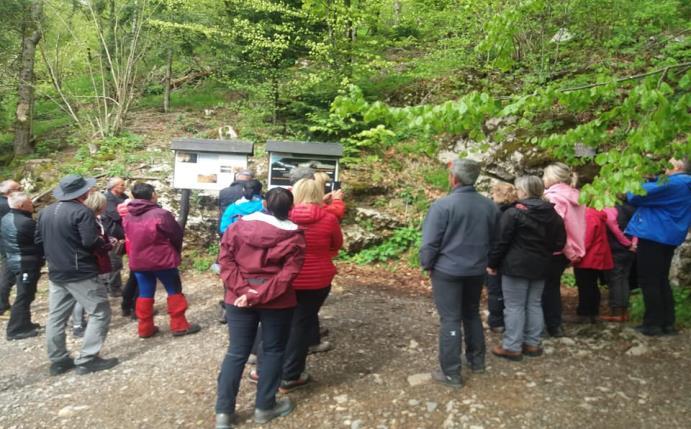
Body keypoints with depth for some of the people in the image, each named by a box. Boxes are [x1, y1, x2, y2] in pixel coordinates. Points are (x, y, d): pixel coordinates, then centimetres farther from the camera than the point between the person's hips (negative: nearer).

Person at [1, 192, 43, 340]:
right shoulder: (25, 222, -24)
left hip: (15, 261, 10)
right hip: (27, 264, -10)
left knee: (24, 295, 20)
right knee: (24, 296, 0)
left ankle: (23, 324, 30)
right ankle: (16, 329, 7)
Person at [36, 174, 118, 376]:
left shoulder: (45, 212, 9)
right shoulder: (82, 212, -16)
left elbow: (38, 240, 15)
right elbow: (91, 242, -24)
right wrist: (105, 242, -5)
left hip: (56, 273, 8)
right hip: (81, 274, -8)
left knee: (56, 317, 14)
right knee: (100, 312, 0)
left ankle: (58, 360, 22)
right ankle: (87, 359, -2)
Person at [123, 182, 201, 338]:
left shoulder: (128, 216, 2)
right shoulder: (161, 214, -18)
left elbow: (129, 237, 11)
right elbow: (177, 235, -9)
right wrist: (176, 252, 9)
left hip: (138, 261, 6)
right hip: (162, 259, -6)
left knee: (145, 294, 14)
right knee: (174, 291, 8)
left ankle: (145, 328, 20)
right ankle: (179, 325, 12)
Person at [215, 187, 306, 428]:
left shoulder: (237, 227, 1)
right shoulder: (294, 237, -7)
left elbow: (225, 260, -5)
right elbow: (287, 275, -15)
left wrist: (241, 289, -11)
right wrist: (258, 296, -16)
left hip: (238, 299, 3)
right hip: (277, 302, -2)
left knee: (236, 353, 12)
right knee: (273, 351, 14)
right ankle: (265, 407, 24)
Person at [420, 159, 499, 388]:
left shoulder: (443, 205, -18)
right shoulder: (489, 205, 0)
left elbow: (430, 241, -15)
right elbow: (494, 239, 12)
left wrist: (427, 264, 0)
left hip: (447, 270, -5)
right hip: (477, 270, 5)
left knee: (450, 320, 2)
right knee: (472, 314, 22)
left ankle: (451, 373, 8)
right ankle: (477, 360, 34)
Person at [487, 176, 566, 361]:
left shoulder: (514, 212, -14)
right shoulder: (552, 214, 5)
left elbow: (502, 241, -13)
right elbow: (559, 243, 11)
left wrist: (492, 263, -5)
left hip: (516, 266, -6)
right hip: (540, 266, 6)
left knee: (514, 306, 1)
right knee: (534, 304, 15)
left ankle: (512, 347, 6)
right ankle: (532, 343, 23)